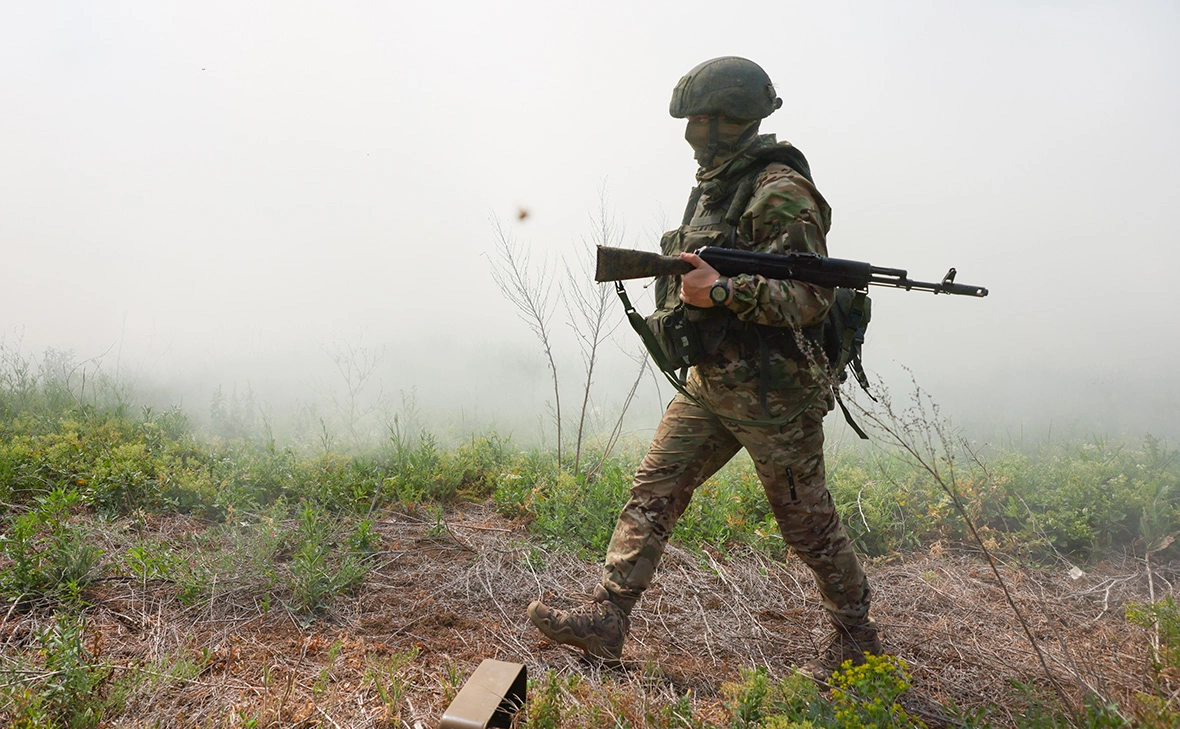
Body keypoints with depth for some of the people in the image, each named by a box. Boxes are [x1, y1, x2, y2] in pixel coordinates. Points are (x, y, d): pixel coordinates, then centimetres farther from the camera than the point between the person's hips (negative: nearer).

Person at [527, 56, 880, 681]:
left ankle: (856, 638, 29)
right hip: (710, 381, 9)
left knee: (806, 519, 7)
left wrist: (722, 291, -25)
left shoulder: (780, 192, -16)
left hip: (770, 391, -8)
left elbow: (810, 298, -23)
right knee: (654, 490, 4)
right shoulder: (716, 184, 13)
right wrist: (682, 277, 9)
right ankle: (604, 619, 12)